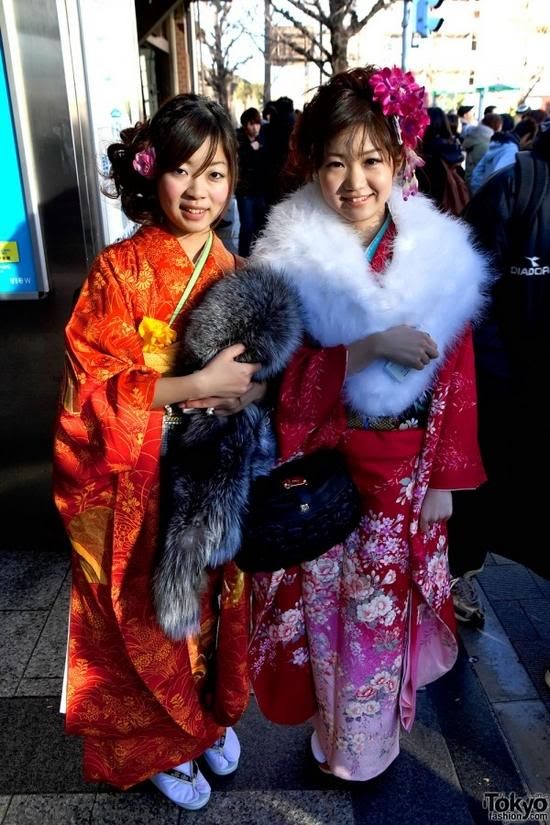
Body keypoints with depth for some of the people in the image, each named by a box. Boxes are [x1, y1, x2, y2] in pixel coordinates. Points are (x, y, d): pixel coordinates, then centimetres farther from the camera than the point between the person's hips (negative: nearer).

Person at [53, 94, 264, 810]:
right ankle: (159, 744, 43)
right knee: (149, 617, 15)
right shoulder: (118, 272, -13)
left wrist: (248, 390, -10)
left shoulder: (233, 273, 2)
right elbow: (92, 389, -19)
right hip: (140, 488, -4)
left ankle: (212, 715, 49)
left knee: (212, 602, 20)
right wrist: (201, 384, -25)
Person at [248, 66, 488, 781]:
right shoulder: (290, 257, -10)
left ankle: (372, 728, 48)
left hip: (407, 470, 2)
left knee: (387, 599, 19)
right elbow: (277, 379, -14)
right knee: (325, 596, 15)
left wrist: (444, 476, -2)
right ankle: (332, 721, 44)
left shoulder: (440, 254, -6)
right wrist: (369, 349, -28)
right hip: (321, 468, -1)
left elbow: (456, 376, -2)